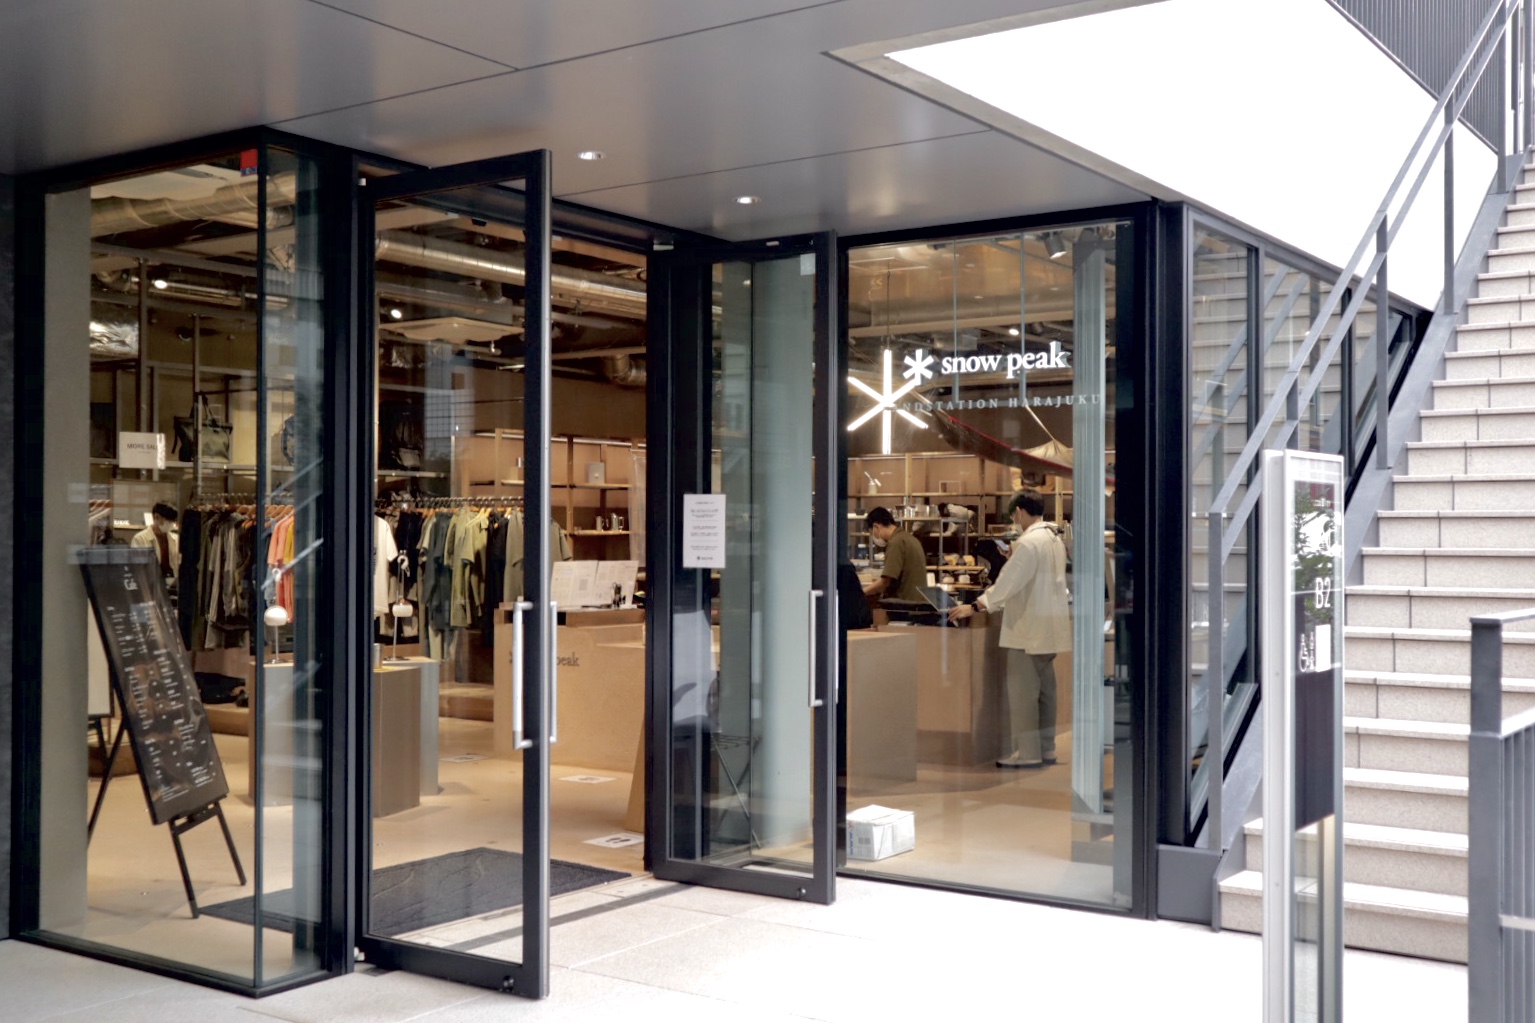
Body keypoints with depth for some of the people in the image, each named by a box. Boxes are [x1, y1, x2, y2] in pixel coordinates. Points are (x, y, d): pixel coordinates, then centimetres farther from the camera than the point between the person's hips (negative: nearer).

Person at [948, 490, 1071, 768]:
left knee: (1023, 692, -3)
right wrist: (1014, 561, 17)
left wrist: (974, 607, -15)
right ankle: (1046, 749, 18)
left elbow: (1008, 582, -19)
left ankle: (1026, 752, -1)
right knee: (1044, 690, 13)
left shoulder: (1028, 542, -17)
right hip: (1050, 627, 9)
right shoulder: (1055, 539, 12)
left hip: (1028, 629, -9)